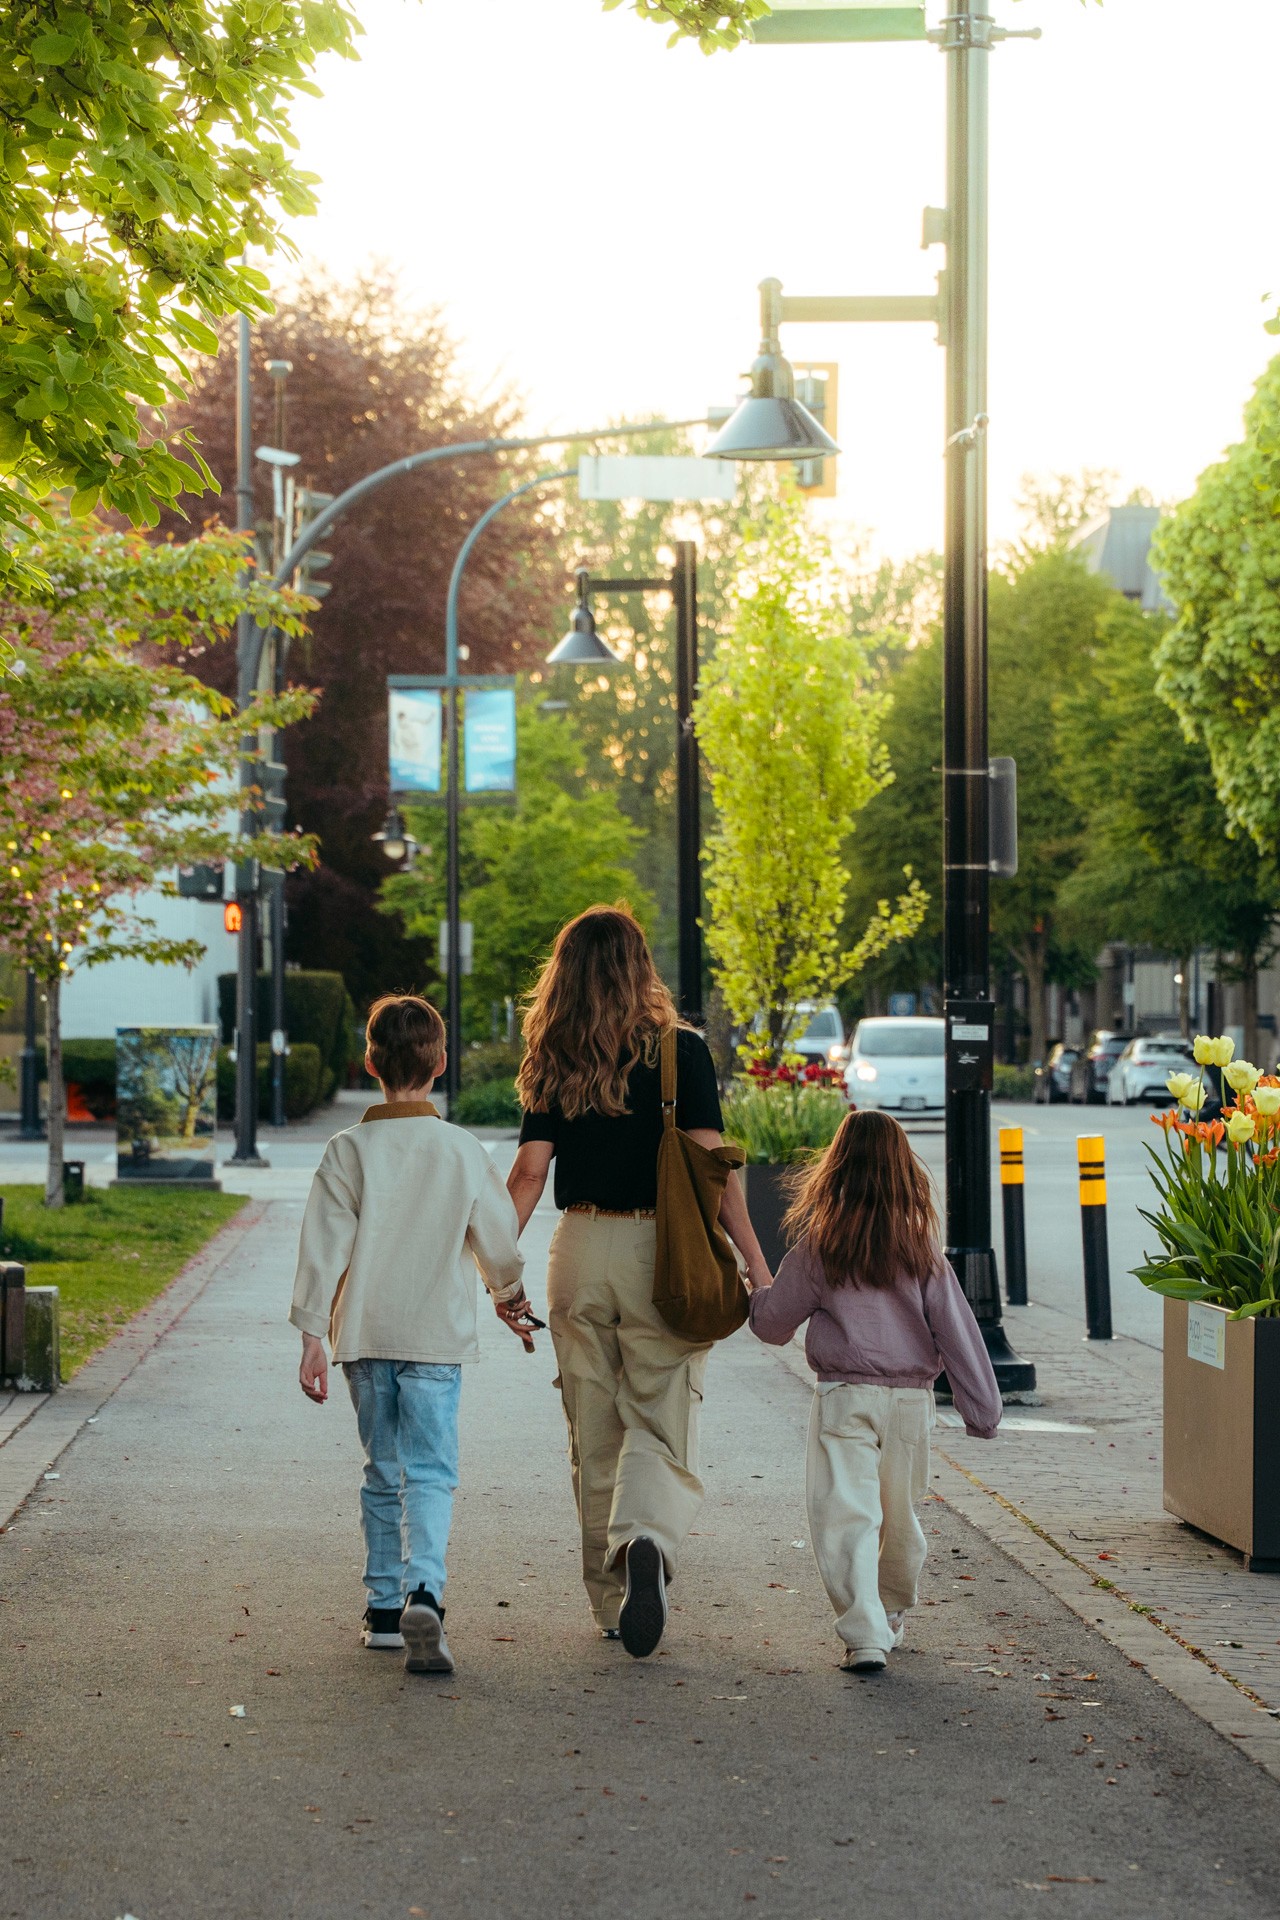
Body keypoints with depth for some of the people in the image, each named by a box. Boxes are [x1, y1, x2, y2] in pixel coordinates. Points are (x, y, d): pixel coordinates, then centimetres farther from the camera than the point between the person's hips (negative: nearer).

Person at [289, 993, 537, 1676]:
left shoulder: (349, 1151, -4)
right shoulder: (464, 1152, -3)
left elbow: (324, 1249, -5)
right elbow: (499, 1242, 8)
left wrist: (312, 1337, 0)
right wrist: (509, 1295, 28)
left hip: (365, 1337, 1)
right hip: (437, 1337, -1)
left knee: (383, 1471, 14)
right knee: (431, 1472, -3)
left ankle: (384, 1605, 18)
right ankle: (423, 1592, -24)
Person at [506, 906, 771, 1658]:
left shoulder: (554, 1062, 3)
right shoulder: (680, 1052, -5)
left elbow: (530, 1172, 2)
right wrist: (755, 1260, -7)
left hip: (580, 1250, 3)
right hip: (660, 1253, -3)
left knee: (594, 1434, 12)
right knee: (662, 1424, 1)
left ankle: (613, 1602, 18)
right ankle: (647, 1544, -28)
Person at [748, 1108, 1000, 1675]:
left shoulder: (818, 1247, -5)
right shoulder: (920, 1247, -1)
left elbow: (773, 1324, 4)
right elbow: (956, 1330, 0)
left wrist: (756, 1295, 27)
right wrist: (982, 1409, 4)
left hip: (843, 1398, -3)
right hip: (910, 1398, 3)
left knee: (845, 1517, -5)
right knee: (899, 1517, 19)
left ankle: (865, 1636, -18)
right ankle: (894, 1615, 39)